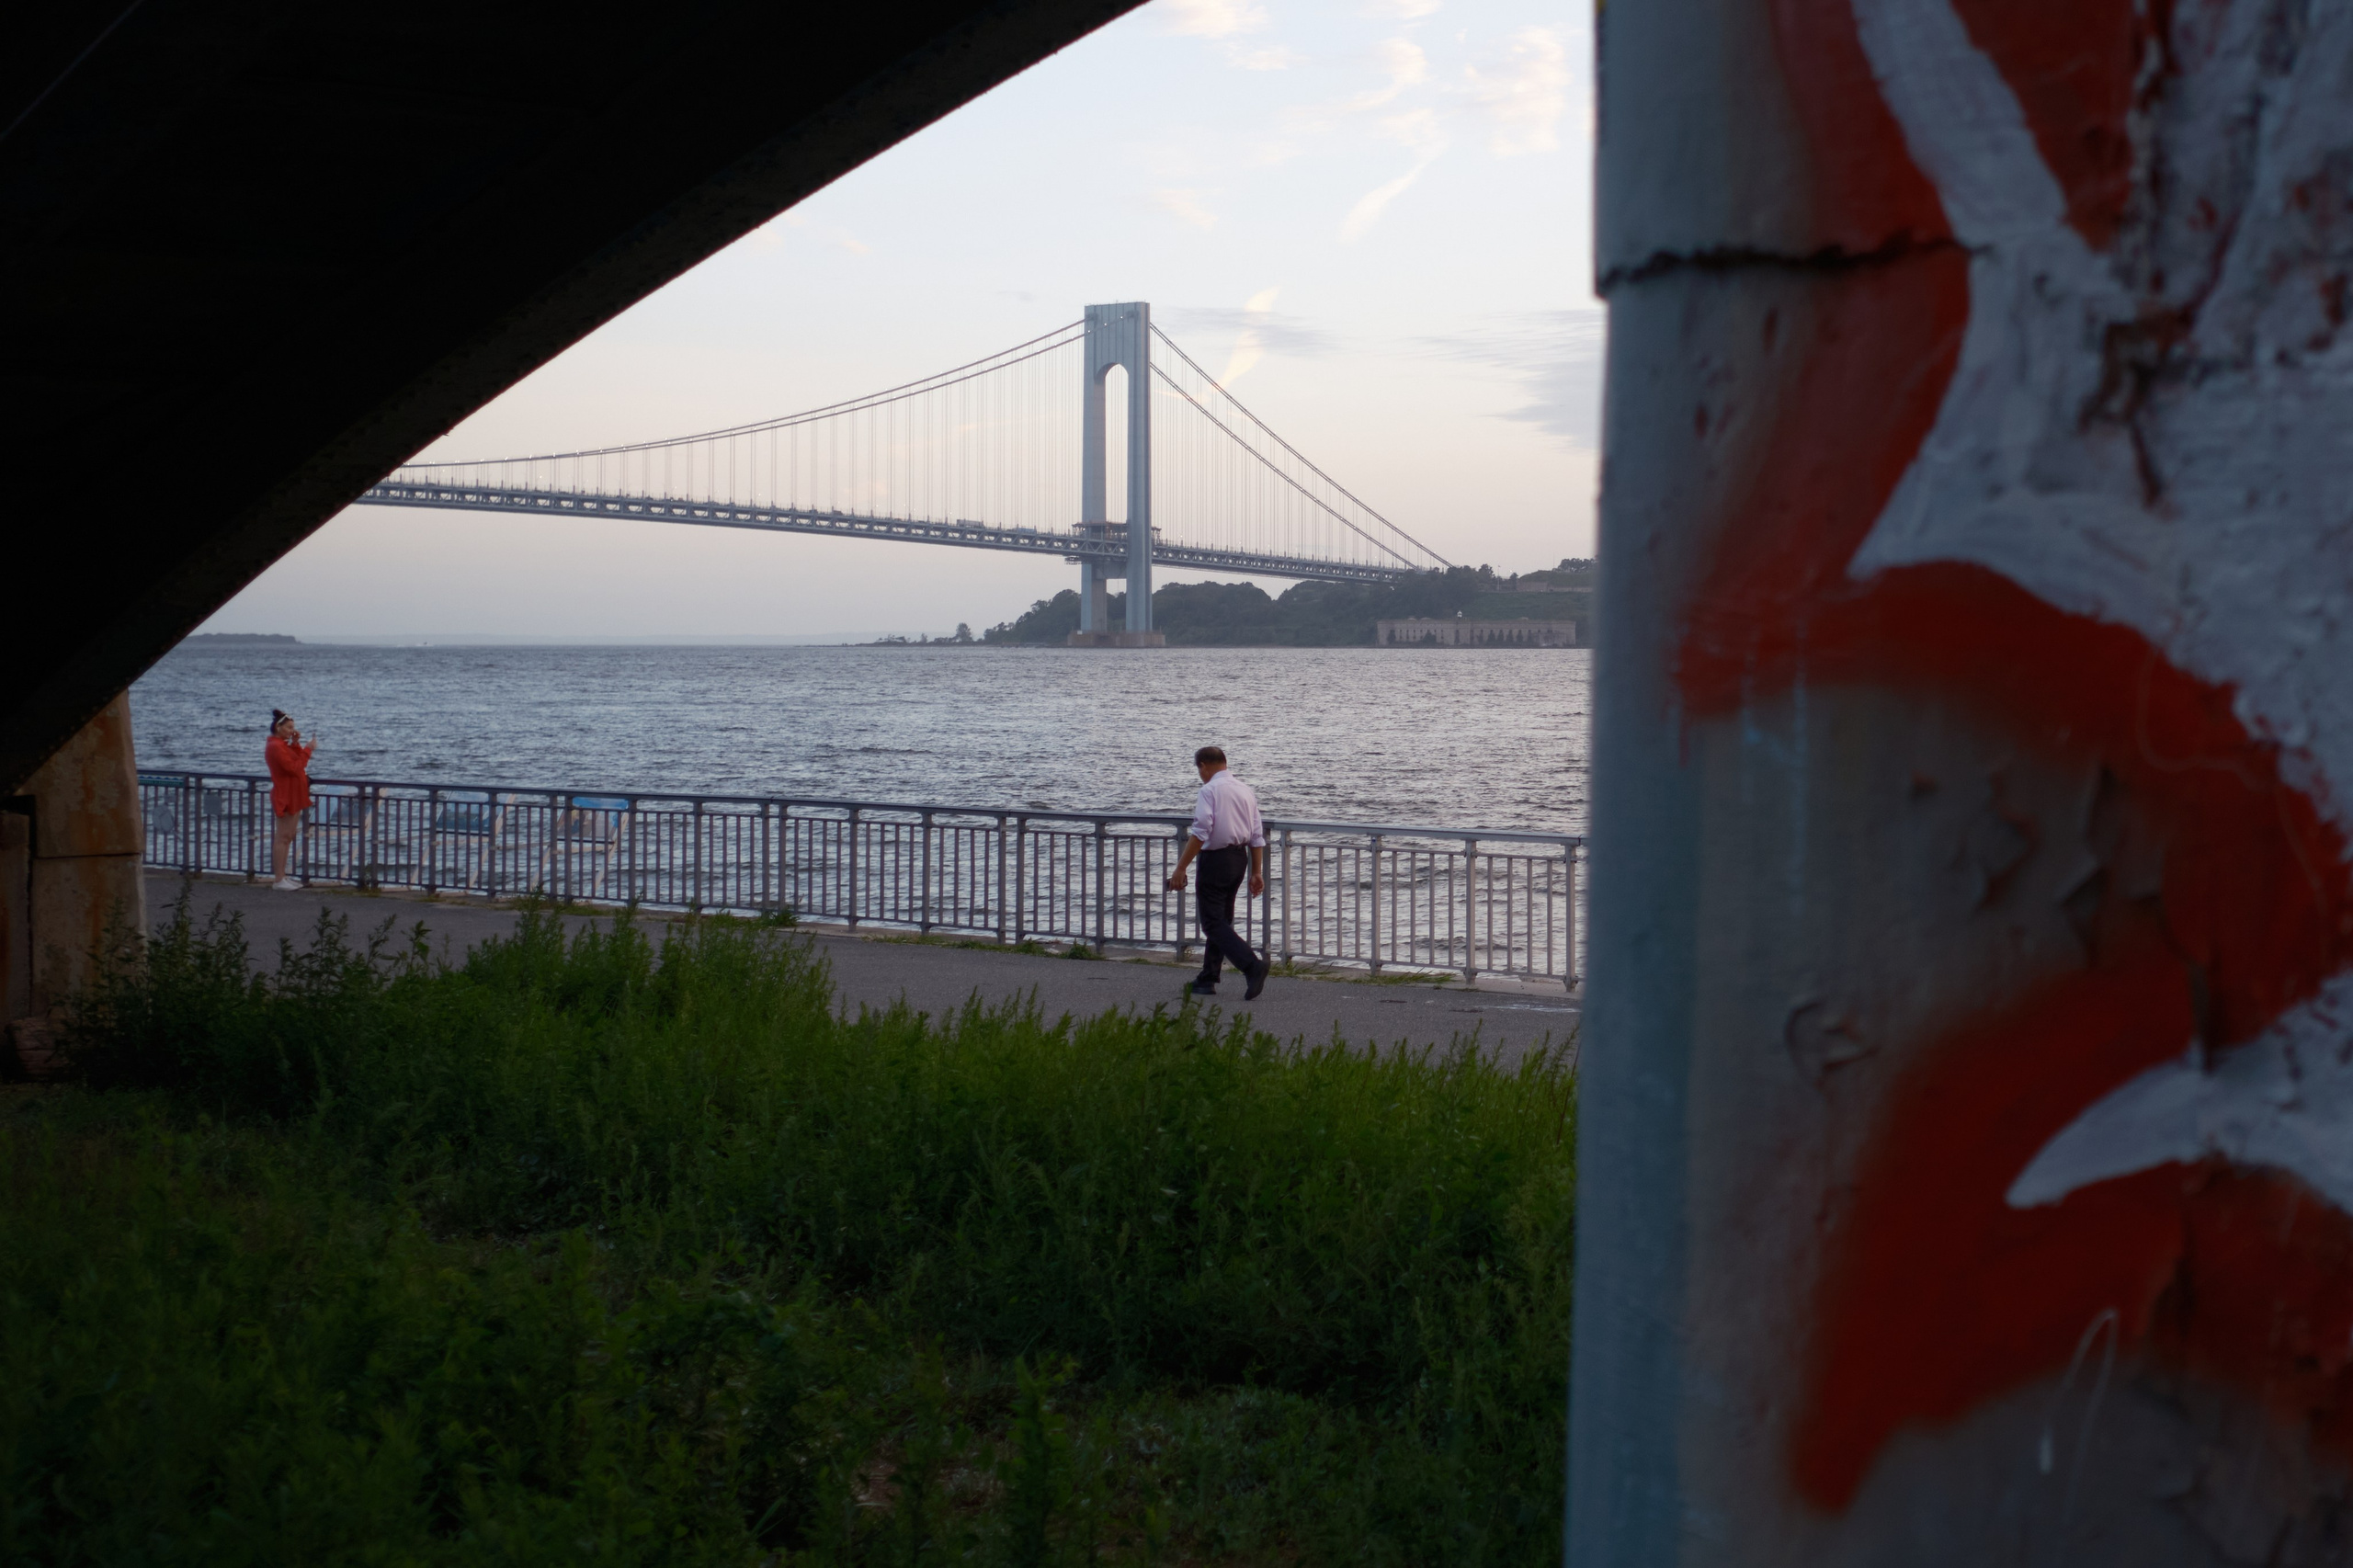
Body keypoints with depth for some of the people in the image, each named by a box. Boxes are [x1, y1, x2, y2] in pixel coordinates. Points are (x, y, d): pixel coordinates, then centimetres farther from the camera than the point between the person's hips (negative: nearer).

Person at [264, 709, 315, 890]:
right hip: (285, 796, -11)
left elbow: (297, 763, 13)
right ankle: (278, 880, -5)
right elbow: (294, 767, -22)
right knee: (282, 837, -8)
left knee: (288, 836, 13)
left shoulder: (282, 745, 16)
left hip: (294, 796, 11)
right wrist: (307, 749, -16)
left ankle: (281, 876, 19)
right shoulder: (275, 746, -16)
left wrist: (296, 744, 5)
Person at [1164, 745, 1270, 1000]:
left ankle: (1252, 966, -23)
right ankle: (1207, 981, 21)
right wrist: (1257, 872, 15)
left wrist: (1180, 869, -19)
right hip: (1240, 858, 8)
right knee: (1222, 919, 16)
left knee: (1214, 923, -6)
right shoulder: (1246, 790, 11)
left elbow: (1200, 834, -21)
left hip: (1215, 858, -8)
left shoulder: (1209, 791, -12)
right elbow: (1257, 835, 11)